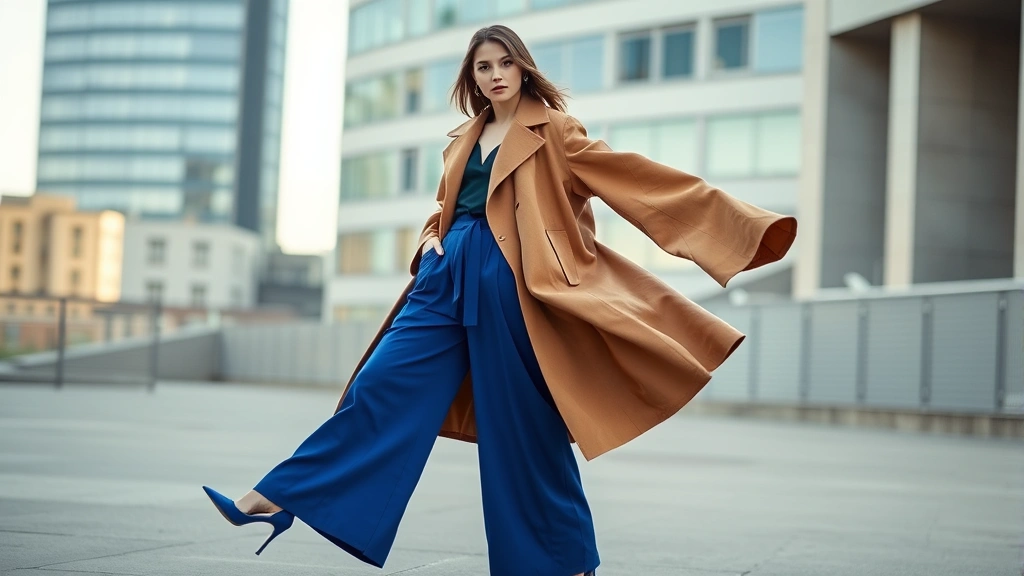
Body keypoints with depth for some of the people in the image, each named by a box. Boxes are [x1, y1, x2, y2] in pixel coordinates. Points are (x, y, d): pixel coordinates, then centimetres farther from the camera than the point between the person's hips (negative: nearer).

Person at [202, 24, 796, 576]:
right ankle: (273, 498, 1)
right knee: (380, 388, 1)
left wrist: (736, 225, -10)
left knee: (521, 426, -2)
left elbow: (635, 176, -4)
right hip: (449, 277, 5)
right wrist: (430, 242, 6)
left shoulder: (554, 130, 1)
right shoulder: (465, 139, 18)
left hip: (509, 283, -5)